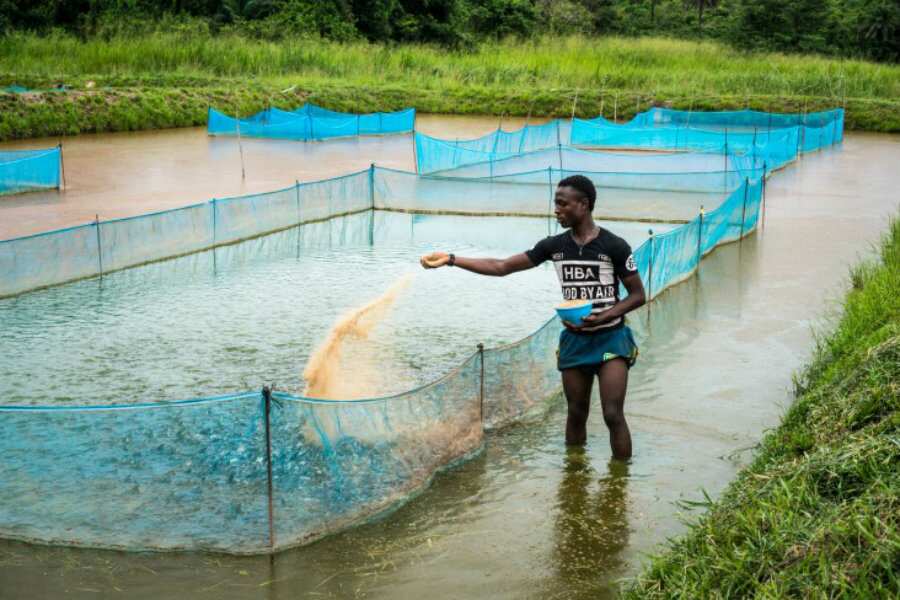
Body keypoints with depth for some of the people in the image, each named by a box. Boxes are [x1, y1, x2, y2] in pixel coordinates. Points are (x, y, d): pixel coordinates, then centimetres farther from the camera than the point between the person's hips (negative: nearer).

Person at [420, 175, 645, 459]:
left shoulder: (614, 246, -12)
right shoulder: (554, 245, 0)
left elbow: (638, 295, -5)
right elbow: (501, 267, 1)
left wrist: (604, 316, -22)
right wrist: (451, 259, -7)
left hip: (610, 338, -4)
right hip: (574, 339, 4)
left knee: (613, 415, -10)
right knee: (576, 414, 11)